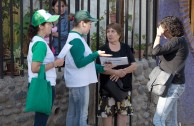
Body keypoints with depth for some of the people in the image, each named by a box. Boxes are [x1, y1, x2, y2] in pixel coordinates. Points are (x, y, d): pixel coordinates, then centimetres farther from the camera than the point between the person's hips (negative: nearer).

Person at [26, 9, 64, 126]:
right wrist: (55, 63, -19)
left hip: (39, 85, 10)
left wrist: (53, 61, 12)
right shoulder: (41, 43, -19)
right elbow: (35, 68, -26)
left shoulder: (35, 40, 10)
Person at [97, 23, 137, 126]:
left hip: (124, 86, 2)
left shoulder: (126, 48, 6)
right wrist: (118, 72, -22)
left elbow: (134, 66, 1)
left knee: (123, 113, 4)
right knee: (107, 113, -3)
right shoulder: (103, 49, 0)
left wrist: (123, 71, -19)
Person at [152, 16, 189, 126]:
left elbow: (156, 52, -24)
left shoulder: (177, 41, -17)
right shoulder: (178, 41, 14)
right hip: (172, 85, 10)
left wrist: (158, 35, -10)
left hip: (172, 86, -10)